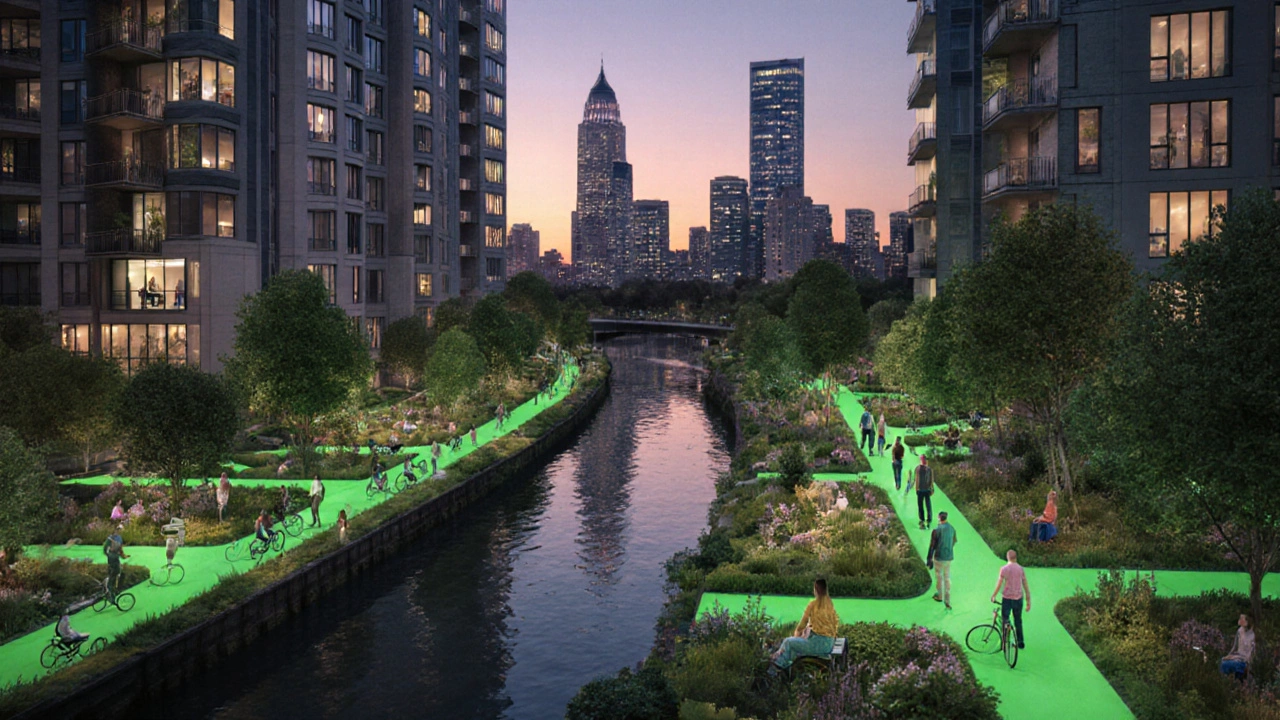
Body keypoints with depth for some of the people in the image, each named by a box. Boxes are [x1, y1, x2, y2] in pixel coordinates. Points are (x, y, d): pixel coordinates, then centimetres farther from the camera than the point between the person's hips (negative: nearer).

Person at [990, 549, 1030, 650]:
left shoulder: (1004, 569, -10)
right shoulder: (1021, 569, 2)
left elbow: (999, 585, -10)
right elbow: (1026, 586, 4)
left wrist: (993, 596, 6)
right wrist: (1029, 602, 10)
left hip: (1007, 598, -4)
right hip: (1018, 598, 4)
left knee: (1004, 620, 6)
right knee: (1018, 621, 17)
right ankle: (1021, 642, 23)